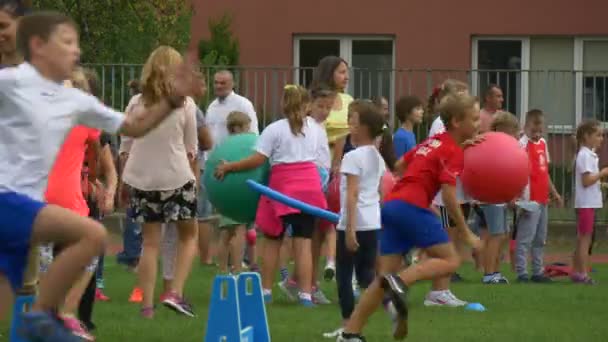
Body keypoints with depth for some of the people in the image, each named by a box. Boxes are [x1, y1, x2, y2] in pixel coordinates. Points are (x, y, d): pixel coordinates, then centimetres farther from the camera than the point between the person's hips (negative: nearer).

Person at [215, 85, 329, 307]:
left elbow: (258, 160, -9)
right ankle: (306, 293, -7)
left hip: (283, 186, -2)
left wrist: (228, 167, -1)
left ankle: (266, 289, 14)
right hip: (309, 186, 2)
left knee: (272, 239, 11)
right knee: (304, 242, 0)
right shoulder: (316, 130, 10)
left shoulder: (275, 129, -2)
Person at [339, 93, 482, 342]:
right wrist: (466, 233, -7)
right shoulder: (454, 152, -5)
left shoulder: (433, 142, 21)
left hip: (391, 204, 9)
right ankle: (401, 281, -26)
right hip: (412, 207, -9)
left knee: (385, 276, 8)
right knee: (450, 260, -5)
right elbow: (449, 196, -13)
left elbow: (400, 165, 30)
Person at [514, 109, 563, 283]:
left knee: (540, 239, 14)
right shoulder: (523, 144, -12)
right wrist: (523, 198, -24)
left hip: (542, 199, 9)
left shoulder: (542, 143, 13)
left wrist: (554, 192, 23)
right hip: (530, 200, -9)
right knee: (525, 237, -7)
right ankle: (521, 273, -4)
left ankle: (538, 271, 21)